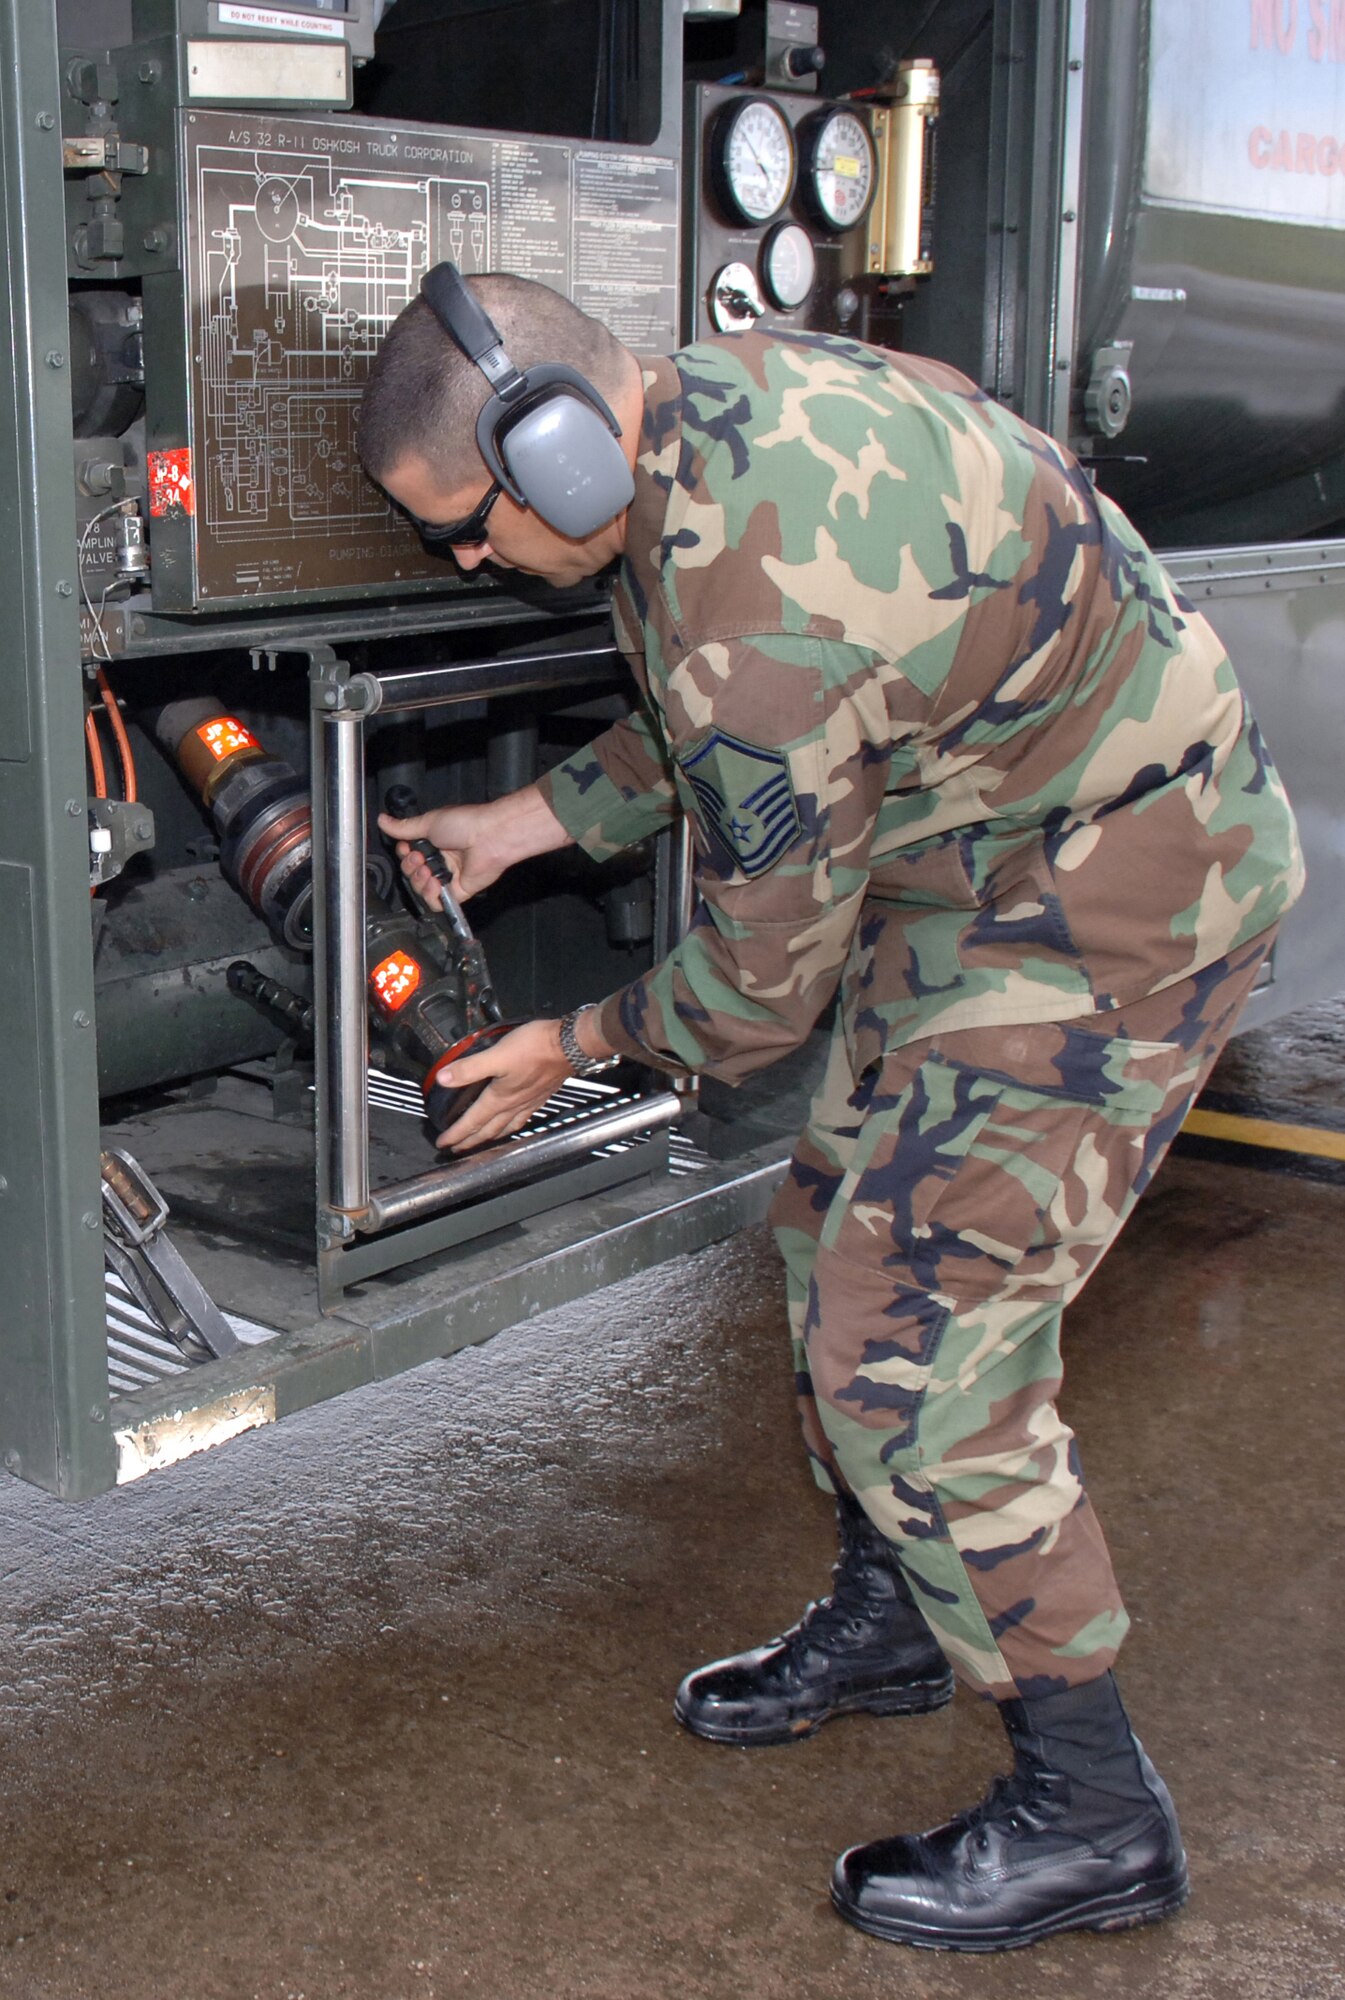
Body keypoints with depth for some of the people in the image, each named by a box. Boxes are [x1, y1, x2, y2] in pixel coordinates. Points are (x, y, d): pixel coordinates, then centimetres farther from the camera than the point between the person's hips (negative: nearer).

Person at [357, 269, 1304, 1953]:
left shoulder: (755, 618, -33)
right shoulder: (712, 387, -4)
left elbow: (757, 993, -18)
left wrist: (578, 1043, 1)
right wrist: (523, 821, 14)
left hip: (1115, 901, -10)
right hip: (988, 842, 10)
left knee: (910, 1343, -9)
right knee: (840, 1231, 16)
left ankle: (1089, 1814, 7)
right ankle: (889, 1616, 37)